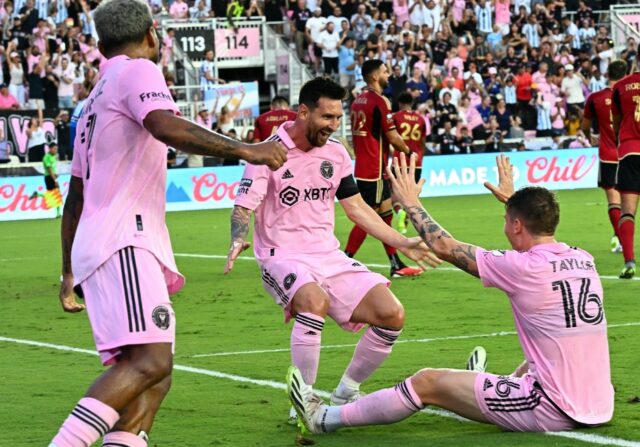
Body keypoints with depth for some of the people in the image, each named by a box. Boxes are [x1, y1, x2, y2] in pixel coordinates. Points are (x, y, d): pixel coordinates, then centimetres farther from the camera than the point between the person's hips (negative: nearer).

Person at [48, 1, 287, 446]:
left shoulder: (95, 100, 28)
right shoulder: (137, 71, 1)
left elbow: (75, 197, 33)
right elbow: (165, 126, -21)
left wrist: (69, 273, 39)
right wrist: (244, 150, -26)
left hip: (94, 244, 10)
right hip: (122, 245, -10)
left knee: (155, 378, 2)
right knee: (150, 361, -24)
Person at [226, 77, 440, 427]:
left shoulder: (335, 153, 9)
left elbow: (356, 207, 17)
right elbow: (244, 207, -14)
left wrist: (402, 243, 14)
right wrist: (238, 240, -35)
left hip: (329, 257, 6)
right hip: (283, 259, -6)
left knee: (391, 315, -9)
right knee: (315, 300, -38)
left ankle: (345, 394, 11)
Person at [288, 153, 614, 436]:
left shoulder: (522, 268, -13)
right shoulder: (584, 260, 7)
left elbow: (444, 247, -2)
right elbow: (539, 226, 33)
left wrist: (411, 203, 12)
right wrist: (513, 198, 46)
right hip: (599, 408, 6)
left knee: (428, 382, 7)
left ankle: (326, 419, 20)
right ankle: (483, 387, 66)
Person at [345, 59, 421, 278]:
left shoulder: (359, 100, 11)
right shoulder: (379, 101, -16)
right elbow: (393, 137, -14)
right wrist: (407, 150, 4)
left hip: (363, 166, 9)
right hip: (374, 169, -9)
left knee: (386, 215, 13)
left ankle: (396, 265, 17)